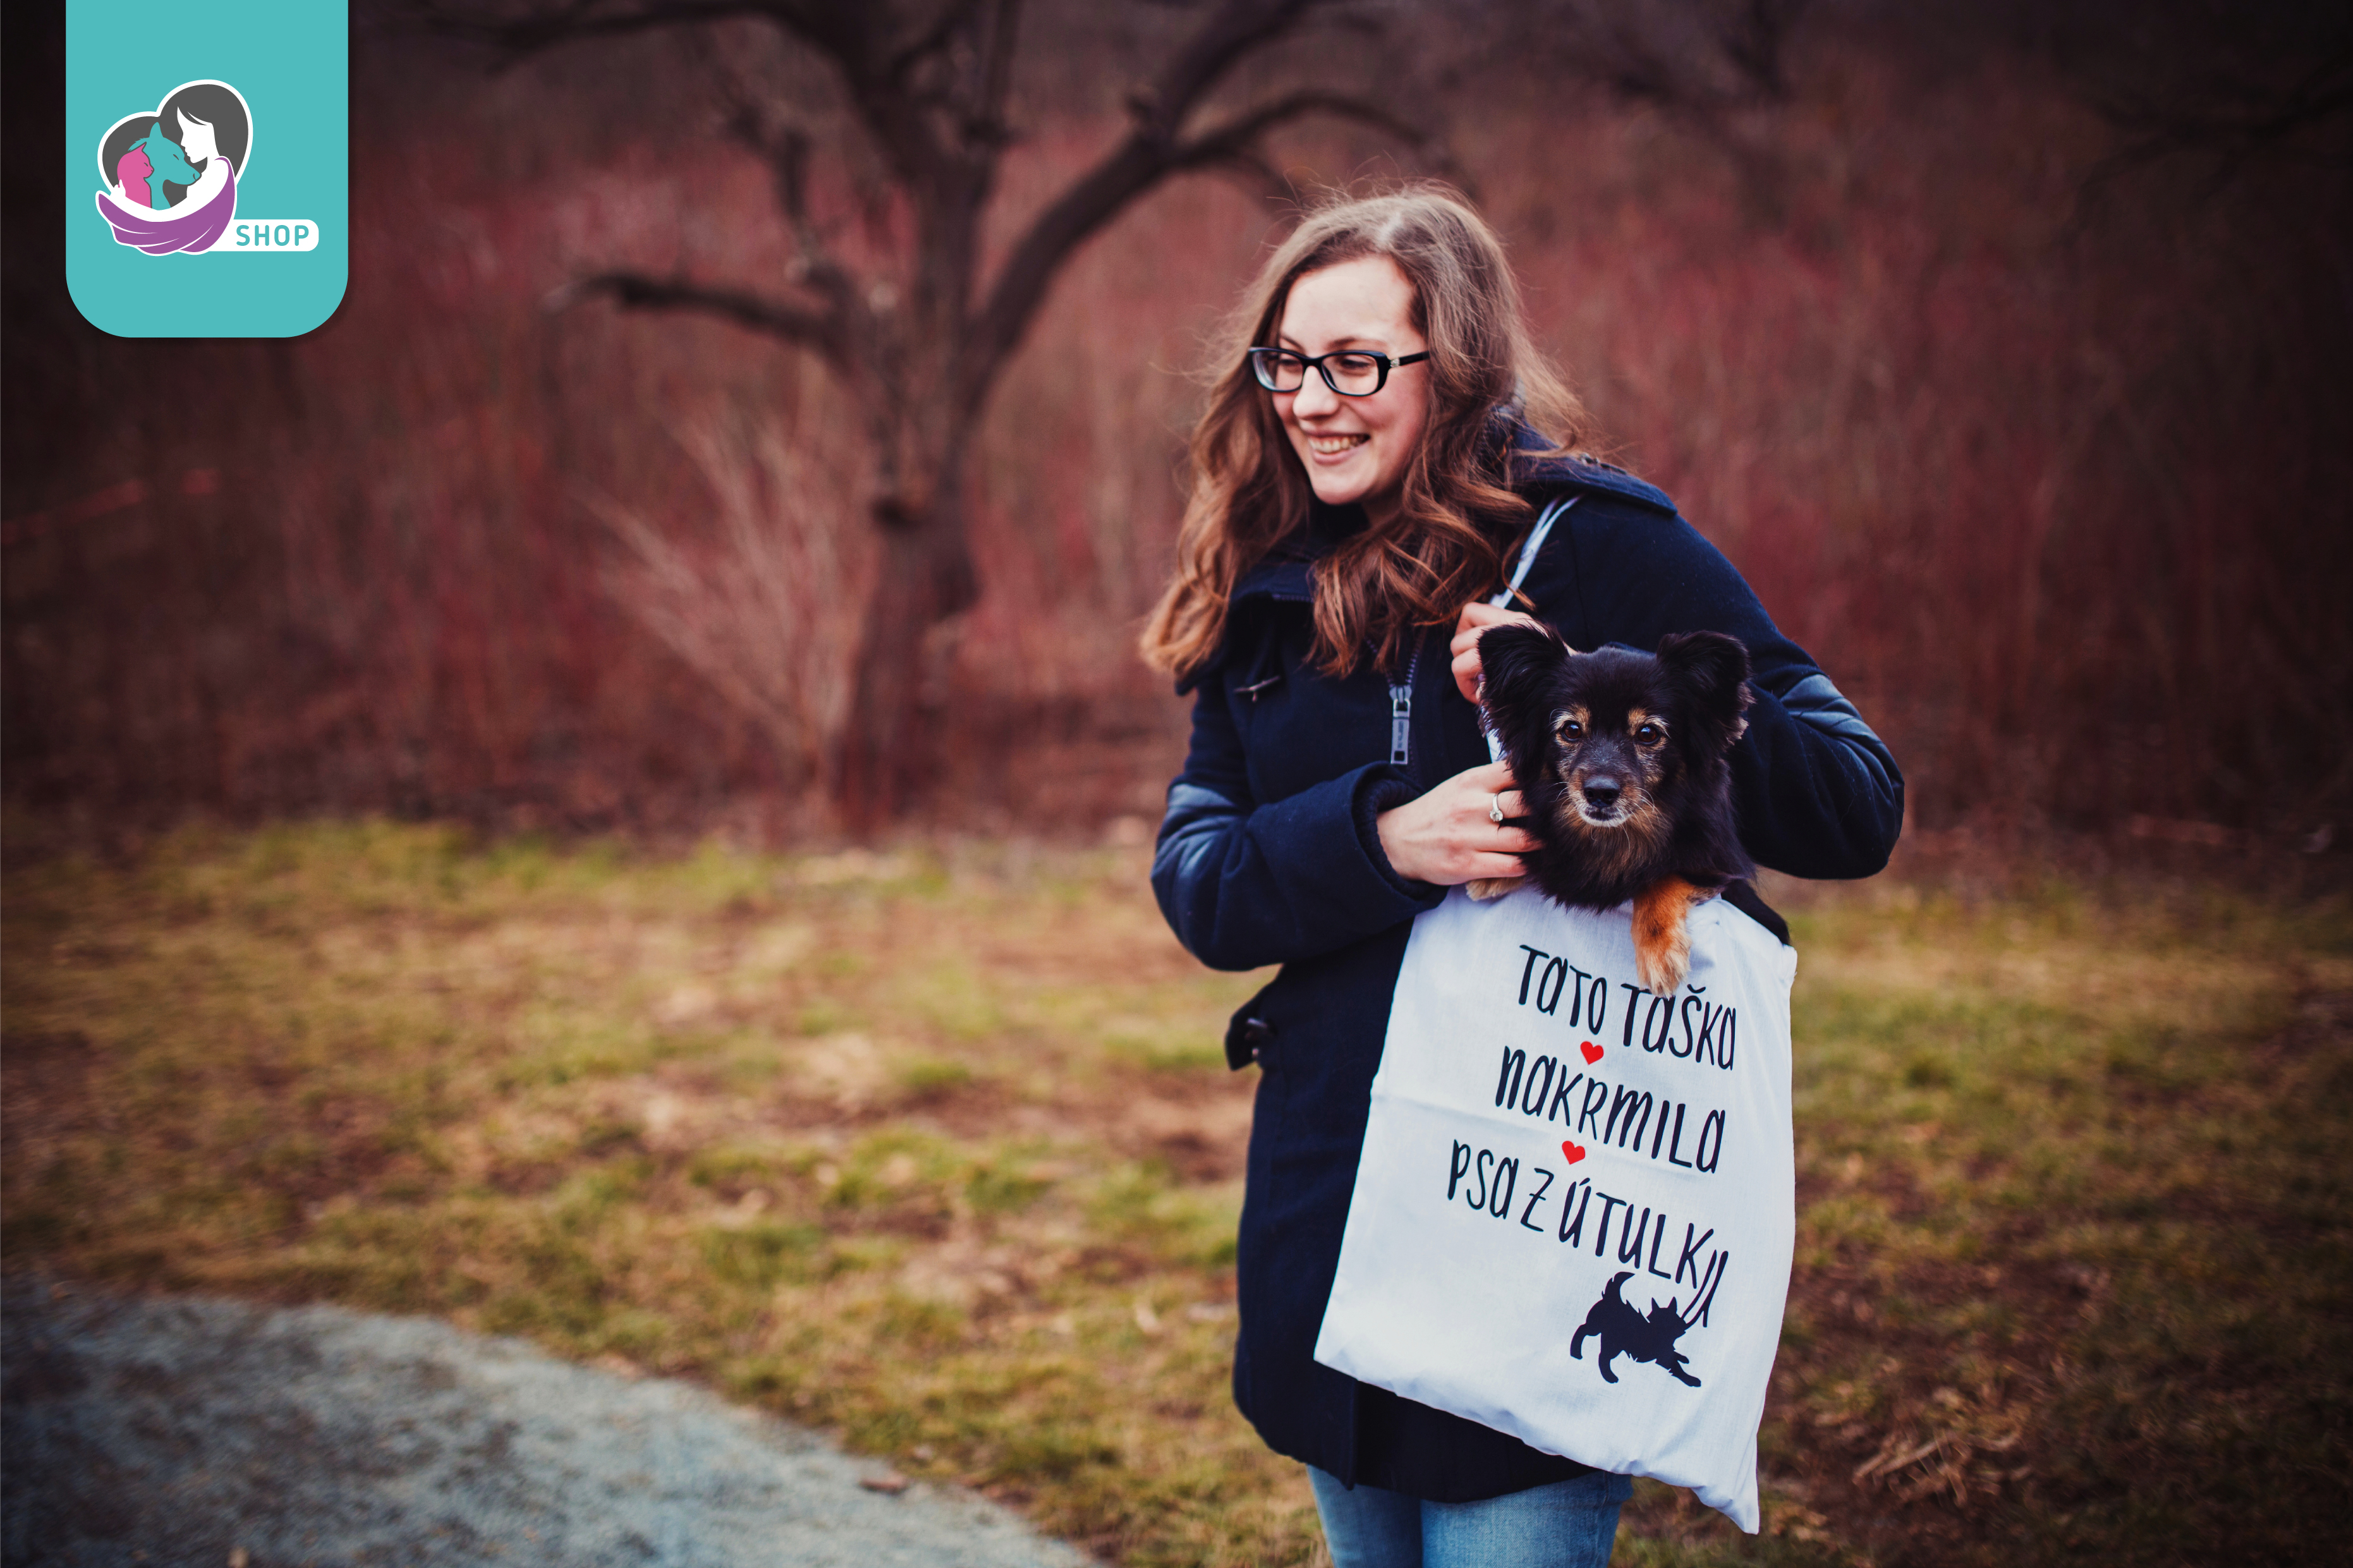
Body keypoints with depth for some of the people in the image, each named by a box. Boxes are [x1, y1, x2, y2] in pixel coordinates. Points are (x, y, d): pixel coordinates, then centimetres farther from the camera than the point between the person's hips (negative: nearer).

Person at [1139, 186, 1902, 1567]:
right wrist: (1379, 839, -21)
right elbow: (1196, 884, -1)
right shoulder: (1271, 596, 8)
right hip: (1326, 1204, 6)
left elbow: (1859, 806, -12)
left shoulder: (1600, 546, -8)